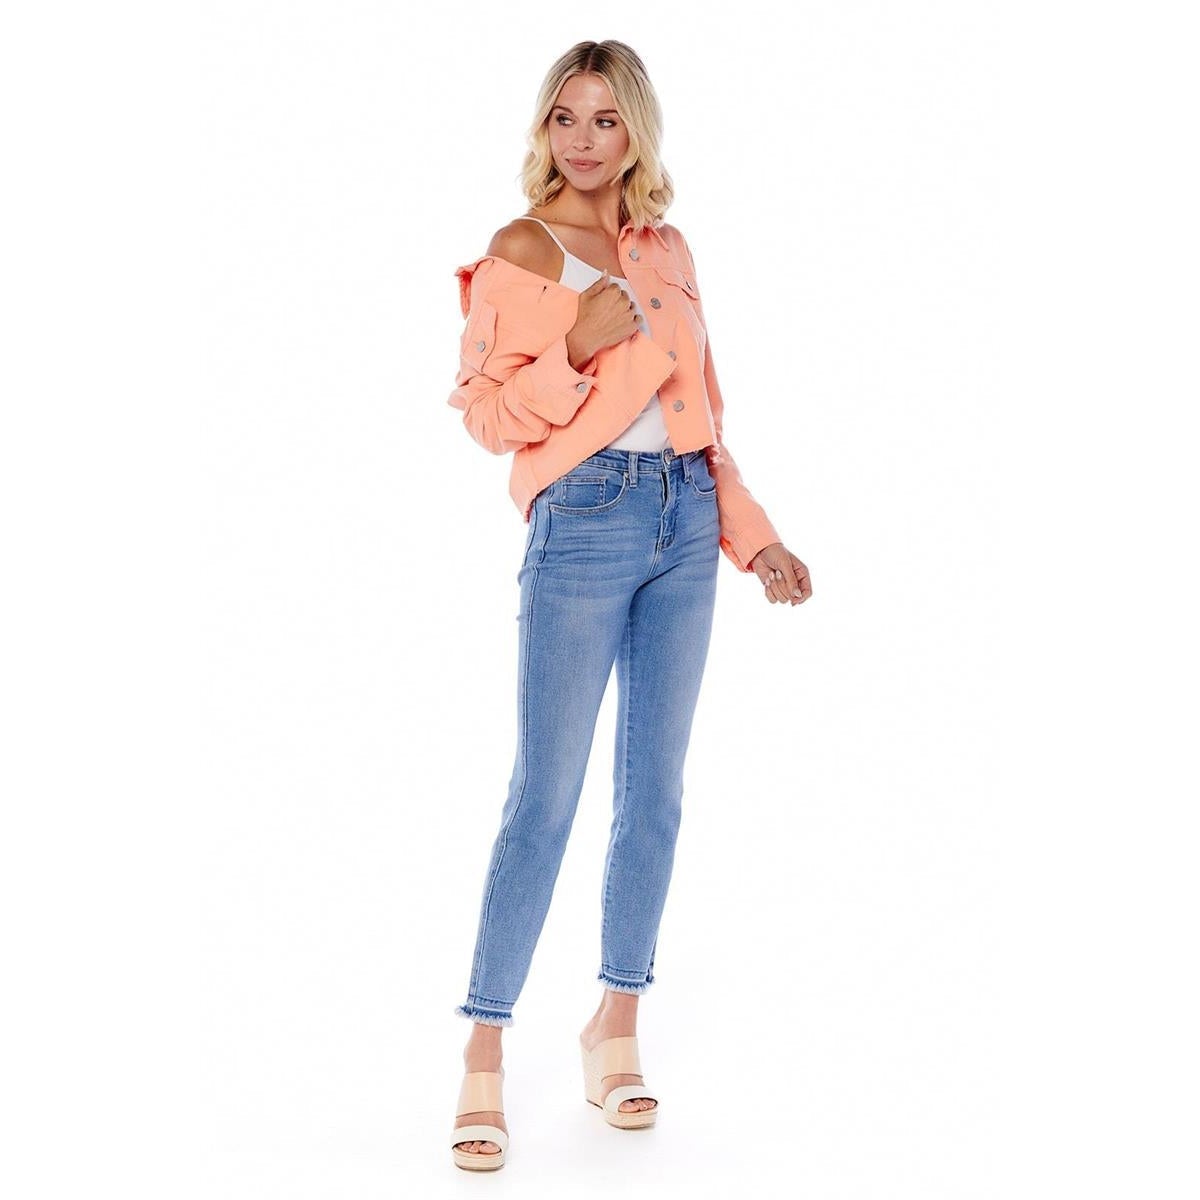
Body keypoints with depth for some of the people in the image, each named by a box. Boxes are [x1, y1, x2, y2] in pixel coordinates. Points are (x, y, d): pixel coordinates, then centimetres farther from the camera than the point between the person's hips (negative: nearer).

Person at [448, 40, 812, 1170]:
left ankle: (616, 1023, 22)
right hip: (584, 522, -5)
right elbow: (487, 412, -6)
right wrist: (576, 347, -20)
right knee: (546, 794, -6)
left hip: (685, 521, 6)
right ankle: (484, 1048, 5)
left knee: (654, 788, 8)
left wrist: (752, 532, 16)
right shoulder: (519, 254, -1)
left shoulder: (668, 250, 15)